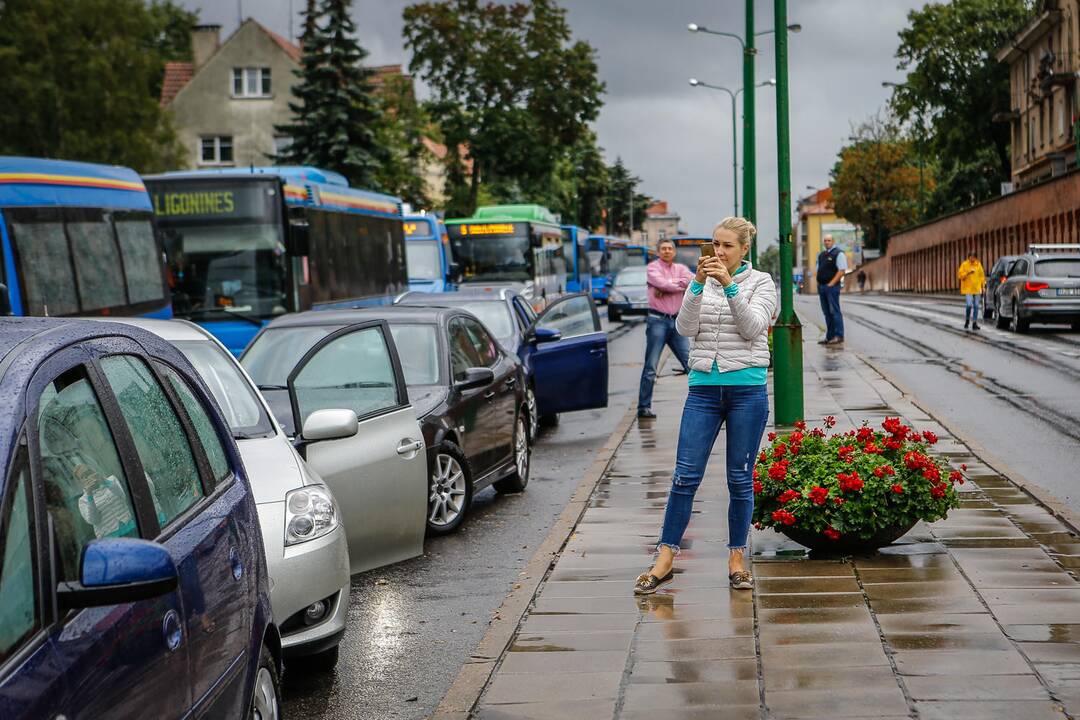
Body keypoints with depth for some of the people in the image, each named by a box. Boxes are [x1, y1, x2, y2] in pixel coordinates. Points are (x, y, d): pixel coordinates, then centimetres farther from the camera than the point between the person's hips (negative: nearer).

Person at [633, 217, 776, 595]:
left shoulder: (761, 282, 3)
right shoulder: (702, 282, 10)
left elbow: (753, 328, -12)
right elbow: (685, 327, -3)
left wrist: (730, 285, -21)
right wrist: (699, 284, -15)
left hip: (747, 389, -2)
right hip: (704, 388, 2)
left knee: (740, 479, 4)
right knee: (685, 476, -1)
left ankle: (737, 557, 17)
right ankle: (664, 559, 4)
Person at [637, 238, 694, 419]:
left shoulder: (680, 268, 15)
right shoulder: (653, 268, 2)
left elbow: (692, 280, -6)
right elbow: (663, 283, -16)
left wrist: (668, 285, -11)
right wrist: (682, 284, -2)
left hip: (676, 322, 4)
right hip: (657, 320, -4)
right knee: (651, 367, -4)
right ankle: (644, 407, 0)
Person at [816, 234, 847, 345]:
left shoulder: (838, 253, -5)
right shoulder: (821, 255, 18)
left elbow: (841, 270, -13)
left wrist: (831, 284, -17)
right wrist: (818, 283, 10)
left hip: (832, 286, -8)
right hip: (821, 286, 8)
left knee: (834, 311, -9)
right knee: (827, 313, 9)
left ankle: (838, 336, -8)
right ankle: (829, 337, 13)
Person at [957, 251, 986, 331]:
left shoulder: (978, 264, 7)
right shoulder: (964, 264, -3)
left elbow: (982, 275, 12)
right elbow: (960, 275, -5)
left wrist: (983, 285, 7)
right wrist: (968, 273, -19)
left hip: (977, 289, 4)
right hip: (967, 289, -3)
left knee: (976, 306, 3)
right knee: (969, 305, -15)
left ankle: (974, 323, 10)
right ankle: (967, 320, 8)